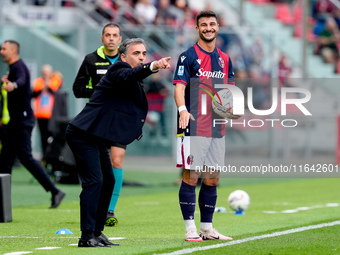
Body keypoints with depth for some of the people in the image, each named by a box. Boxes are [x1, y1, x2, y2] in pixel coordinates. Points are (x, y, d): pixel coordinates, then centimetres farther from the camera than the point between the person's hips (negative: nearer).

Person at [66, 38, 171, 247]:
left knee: (108, 181, 12)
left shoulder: (134, 84, 17)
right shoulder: (119, 70, -14)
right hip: (83, 134, -11)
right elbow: (130, 75, -37)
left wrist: (135, 127, 9)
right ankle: (87, 236, -15)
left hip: (96, 137, 11)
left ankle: (97, 232, 20)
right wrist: (153, 66, -54)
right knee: (94, 181, -15)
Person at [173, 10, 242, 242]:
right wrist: (182, 109, -28)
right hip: (193, 127, -6)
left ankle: (207, 228, 15)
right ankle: (190, 228, -1)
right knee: (190, 177, -6)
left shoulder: (225, 59, 16)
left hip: (217, 128, 6)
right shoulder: (189, 56, -2)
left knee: (212, 179, 8)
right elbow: (179, 87, -10)